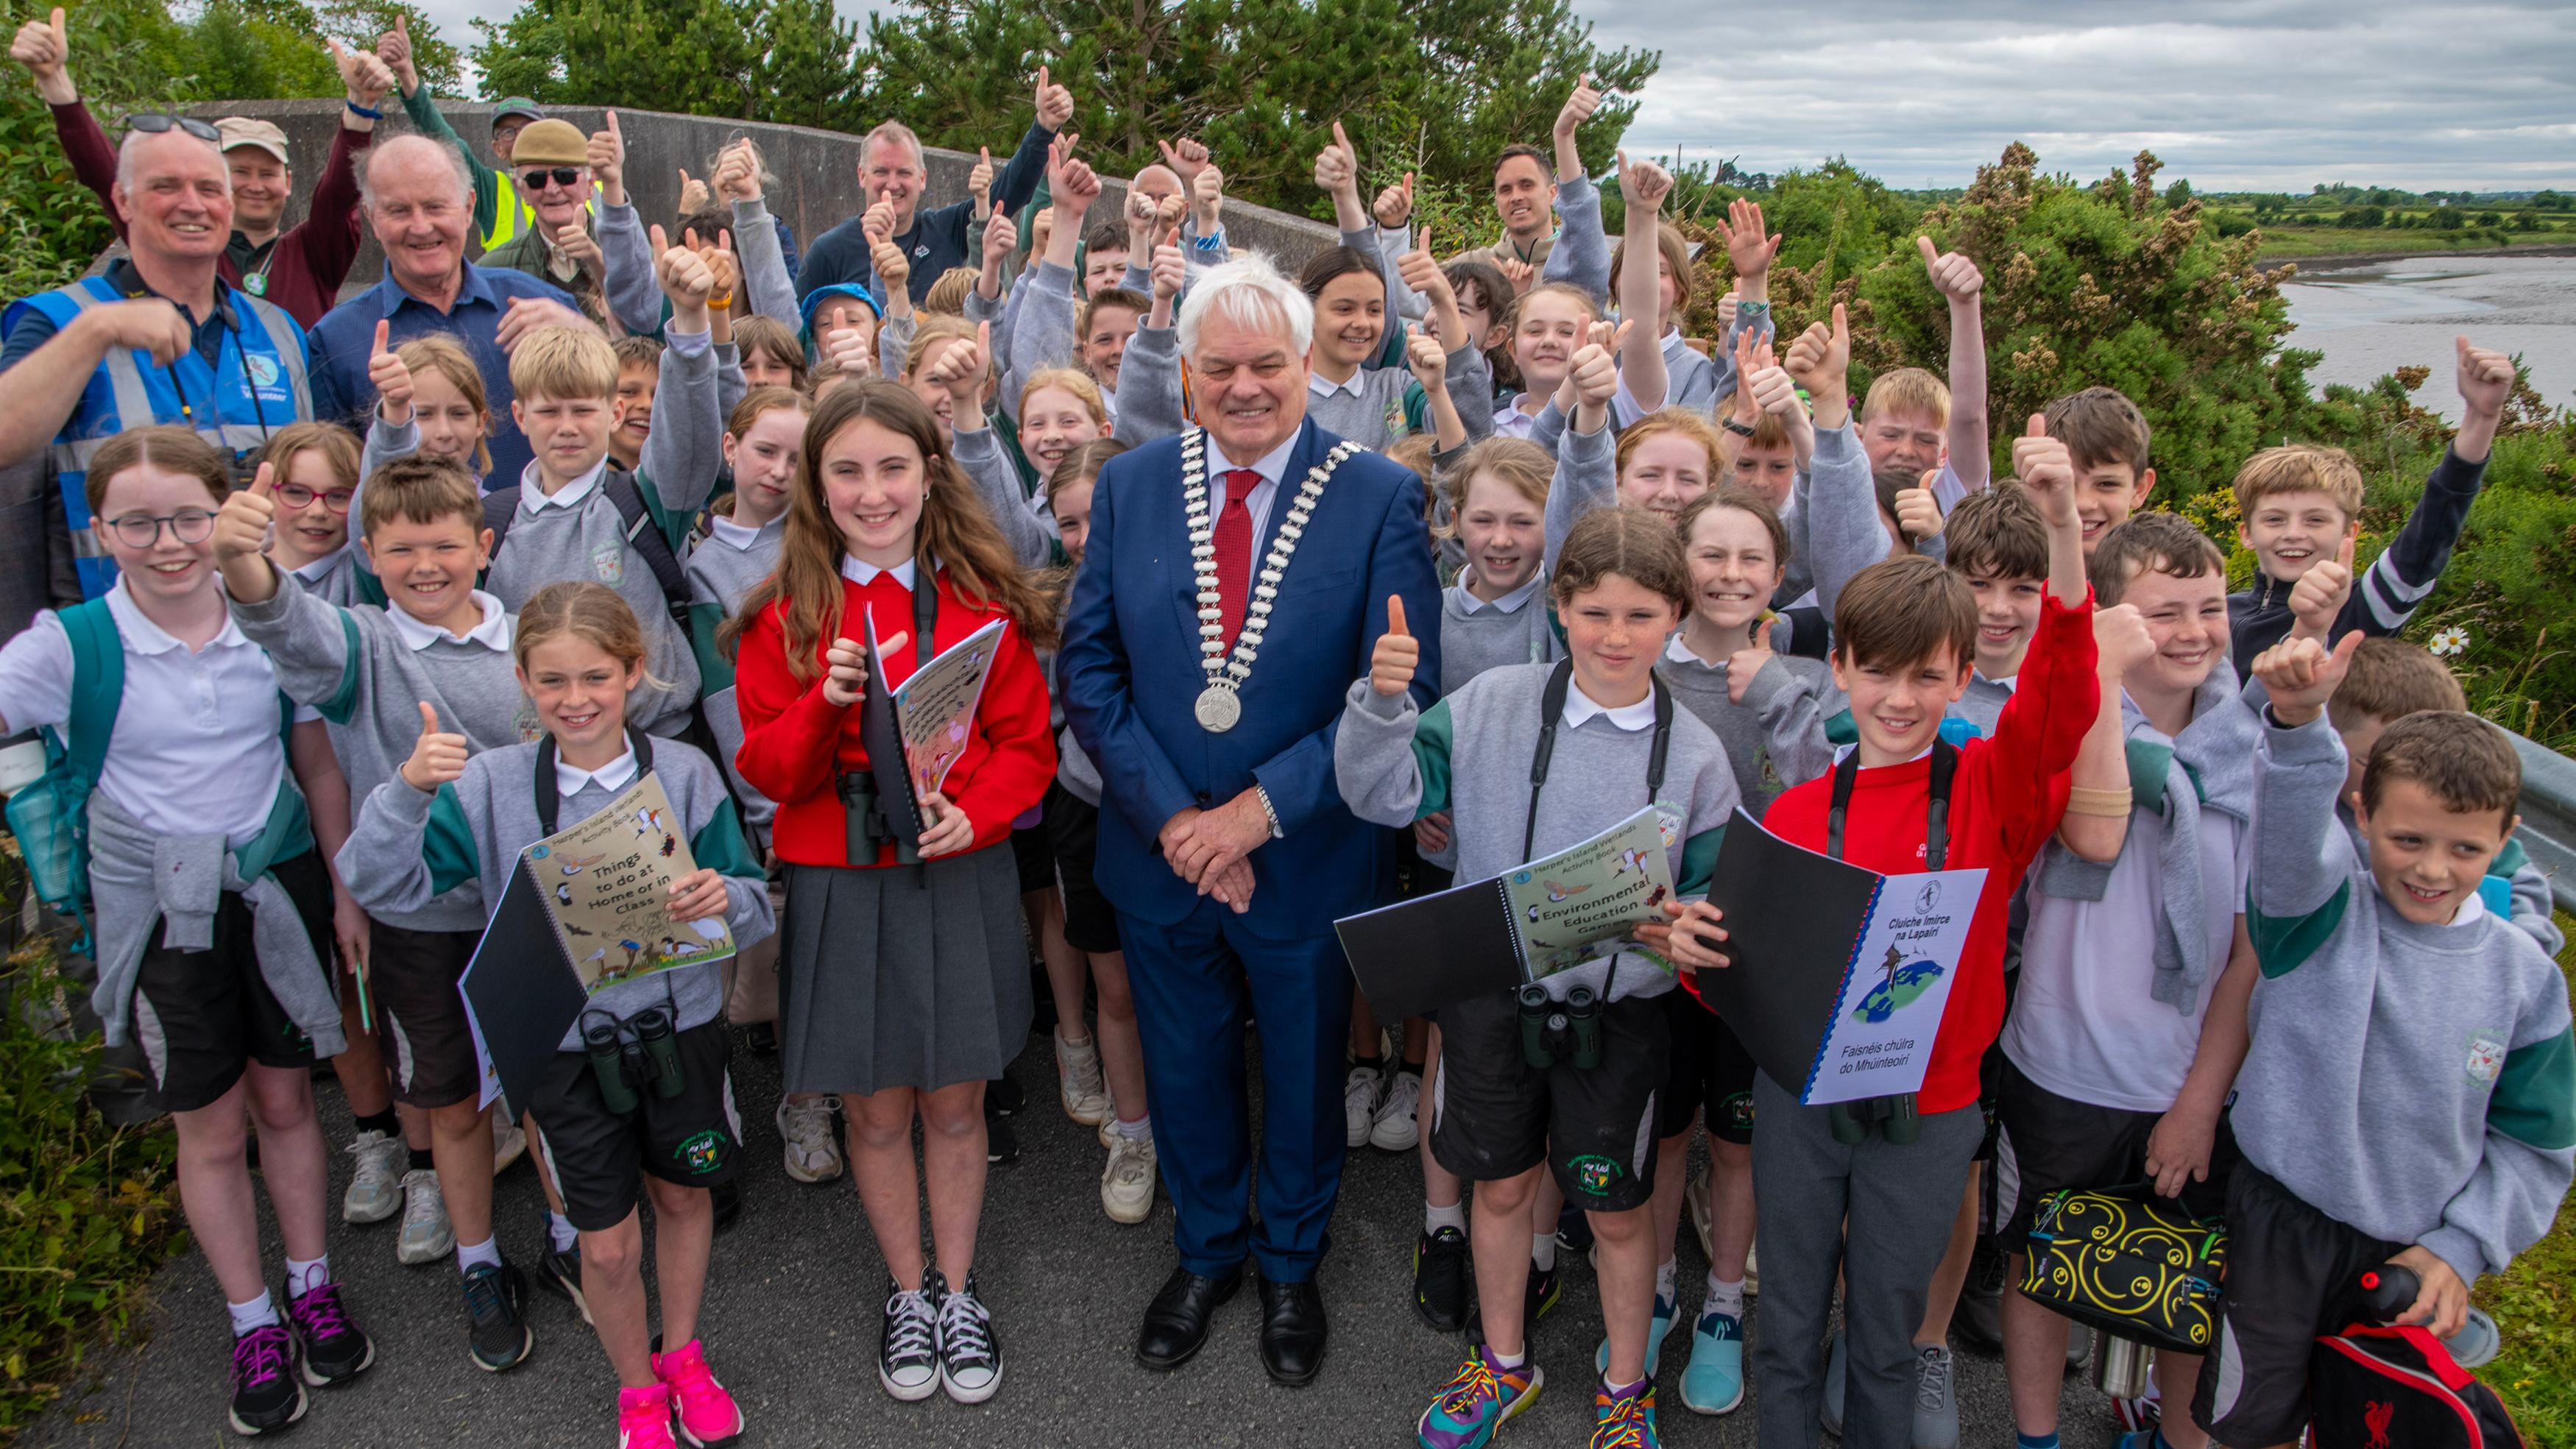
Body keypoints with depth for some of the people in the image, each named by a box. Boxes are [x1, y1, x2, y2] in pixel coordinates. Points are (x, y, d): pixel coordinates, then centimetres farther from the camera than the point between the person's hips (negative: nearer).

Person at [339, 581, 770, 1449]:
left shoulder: (684, 773, -10)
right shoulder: (489, 786, -9)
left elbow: (755, 908, -8)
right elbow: (380, 886, -13)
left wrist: (726, 899, -31)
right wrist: (407, 790, -29)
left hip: (679, 1025, 1)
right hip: (565, 1042, -1)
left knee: (683, 1194, 20)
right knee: (607, 1241, 9)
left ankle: (682, 1355, 47)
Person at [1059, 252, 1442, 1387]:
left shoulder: (1382, 499, -11)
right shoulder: (1130, 485, -2)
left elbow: (1402, 694, -14)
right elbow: (1089, 665, -3)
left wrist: (1261, 808, -19)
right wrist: (1170, 814, -13)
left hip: (1309, 861, -2)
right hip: (1160, 854, 2)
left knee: (1304, 1079, 18)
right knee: (1184, 1074, 20)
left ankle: (1291, 1267, 45)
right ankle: (1205, 1253, 47)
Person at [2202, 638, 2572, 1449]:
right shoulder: (2323, 910, -13)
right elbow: (2293, 828, -36)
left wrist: (2460, 1248, -3)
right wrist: (2299, 721, -55)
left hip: (2414, 1250, 3)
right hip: (2280, 1226, -3)